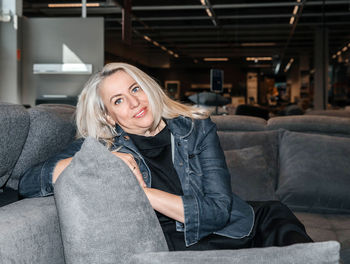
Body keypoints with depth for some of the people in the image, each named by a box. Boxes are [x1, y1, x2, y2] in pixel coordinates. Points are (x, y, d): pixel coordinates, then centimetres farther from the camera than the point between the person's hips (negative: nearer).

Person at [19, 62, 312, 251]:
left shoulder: (196, 127, -3)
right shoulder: (103, 145, -2)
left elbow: (219, 209, -11)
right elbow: (28, 183, -11)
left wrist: (143, 193, -19)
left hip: (227, 229, 3)